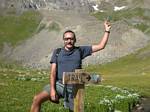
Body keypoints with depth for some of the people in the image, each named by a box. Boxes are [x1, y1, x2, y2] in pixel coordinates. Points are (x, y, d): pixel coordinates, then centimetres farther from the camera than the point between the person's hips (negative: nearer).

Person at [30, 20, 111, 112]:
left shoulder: (80, 50, 5)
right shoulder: (57, 52, 5)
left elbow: (101, 46, 4)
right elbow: (53, 72, -2)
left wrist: (107, 31, -1)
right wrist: (52, 89, -13)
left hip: (74, 88, 1)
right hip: (59, 84, 0)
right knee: (37, 99, -19)